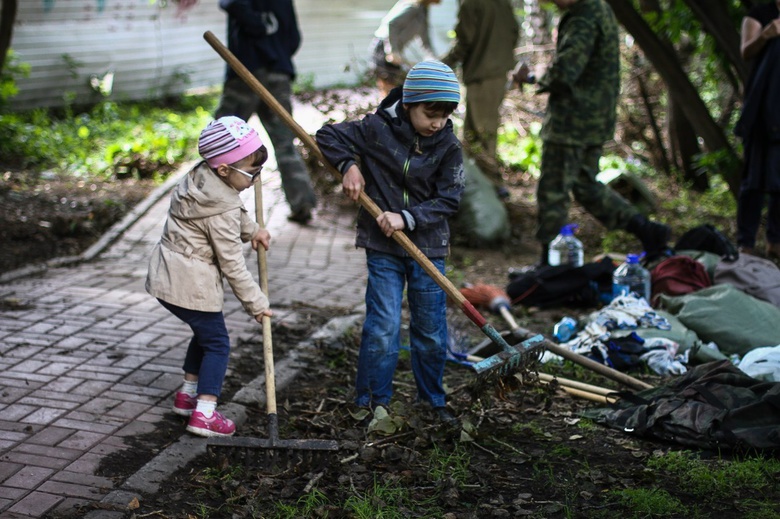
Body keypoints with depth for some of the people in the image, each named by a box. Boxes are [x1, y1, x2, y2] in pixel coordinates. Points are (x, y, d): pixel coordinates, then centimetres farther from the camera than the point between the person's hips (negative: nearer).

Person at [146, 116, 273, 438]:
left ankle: (187, 395, 35)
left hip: (167, 274, 9)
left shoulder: (201, 176, 3)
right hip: (191, 284, -9)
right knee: (217, 343, 1)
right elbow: (232, 265, -18)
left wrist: (252, 230, 10)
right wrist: (256, 303, -9)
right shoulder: (222, 209, -23)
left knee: (205, 333, 24)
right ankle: (204, 414, -2)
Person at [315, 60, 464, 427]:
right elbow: (328, 136, 3)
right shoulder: (377, 129, -9)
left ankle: (433, 401, 27)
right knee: (382, 328, -4)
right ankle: (373, 402, 13)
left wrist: (407, 218, -17)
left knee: (431, 331, 9)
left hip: (428, 248, 2)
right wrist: (348, 165, -13)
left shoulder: (448, 146, -4)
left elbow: (448, 200, -6)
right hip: (382, 247, -2)